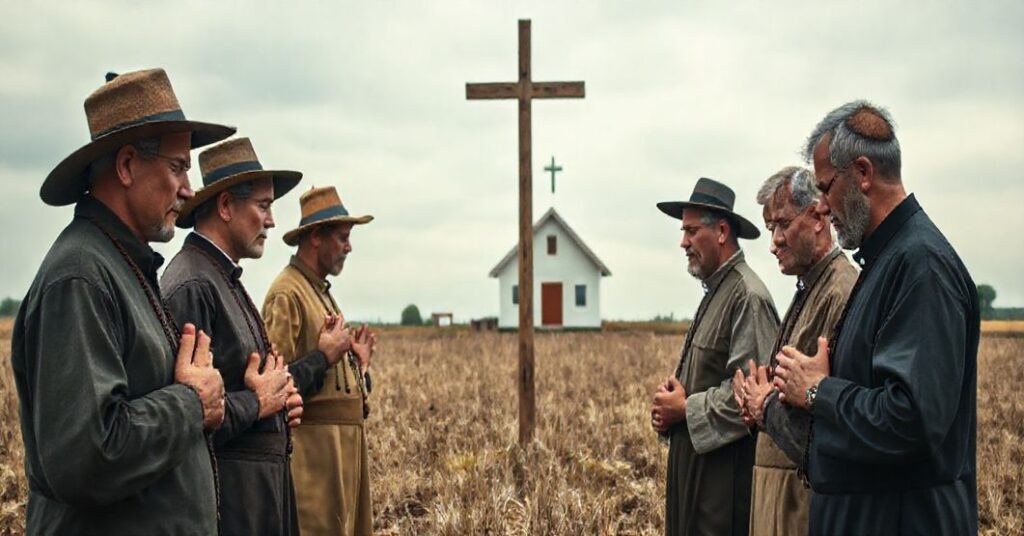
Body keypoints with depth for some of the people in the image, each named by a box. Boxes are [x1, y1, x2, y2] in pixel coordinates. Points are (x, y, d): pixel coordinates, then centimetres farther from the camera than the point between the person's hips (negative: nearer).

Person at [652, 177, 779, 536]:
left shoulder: (748, 296, -16)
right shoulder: (715, 290, 15)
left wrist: (684, 409, -13)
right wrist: (669, 402, 3)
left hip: (726, 463, -9)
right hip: (696, 456, 9)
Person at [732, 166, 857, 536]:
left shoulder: (843, 293, -18)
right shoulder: (808, 290, 16)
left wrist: (768, 404, -11)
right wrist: (757, 393, 2)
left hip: (809, 488, -9)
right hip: (776, 475, 9)